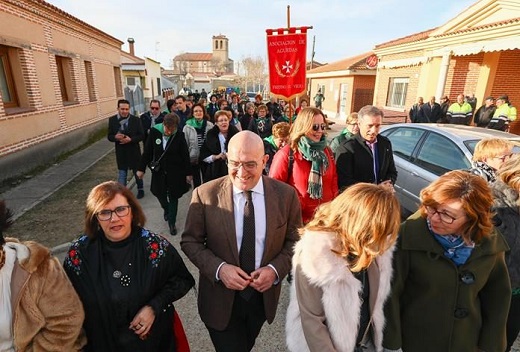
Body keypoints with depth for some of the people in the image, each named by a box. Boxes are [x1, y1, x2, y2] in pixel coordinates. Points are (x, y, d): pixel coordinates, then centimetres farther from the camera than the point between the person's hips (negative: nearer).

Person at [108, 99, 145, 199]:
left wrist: (130, 139, -24)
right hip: (121, 152, 1)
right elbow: (109, 136, 0)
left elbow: (142, 135, -8)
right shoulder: (112, 120, -4)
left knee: (137, 172, 17)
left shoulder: (136, 119, -9)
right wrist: (115, 137, -23)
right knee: (122, 174, 7)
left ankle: (140, 189, 37)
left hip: (134, 151, 0)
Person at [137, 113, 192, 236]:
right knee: (159, 194, 16)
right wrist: (141, 168, 0)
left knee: (173, 197, 8)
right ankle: (166, 209, 49)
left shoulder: (179, 135, -16)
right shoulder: (154, 132, -12)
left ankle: (172, 222, 24)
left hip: (175, 172, -2)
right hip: (159, 170, 2)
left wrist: (188, 173, -5)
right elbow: (147, 151, -4)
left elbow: (185, 155, -9)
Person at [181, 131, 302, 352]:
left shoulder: (286, 195, -14)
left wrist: (275, 269, -20)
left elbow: (294, 241, -3)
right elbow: (190, 241, -8)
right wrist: (219, 268, -23)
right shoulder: (205, 195, -18)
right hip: (221, 298, -2)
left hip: (264, 295, 3)